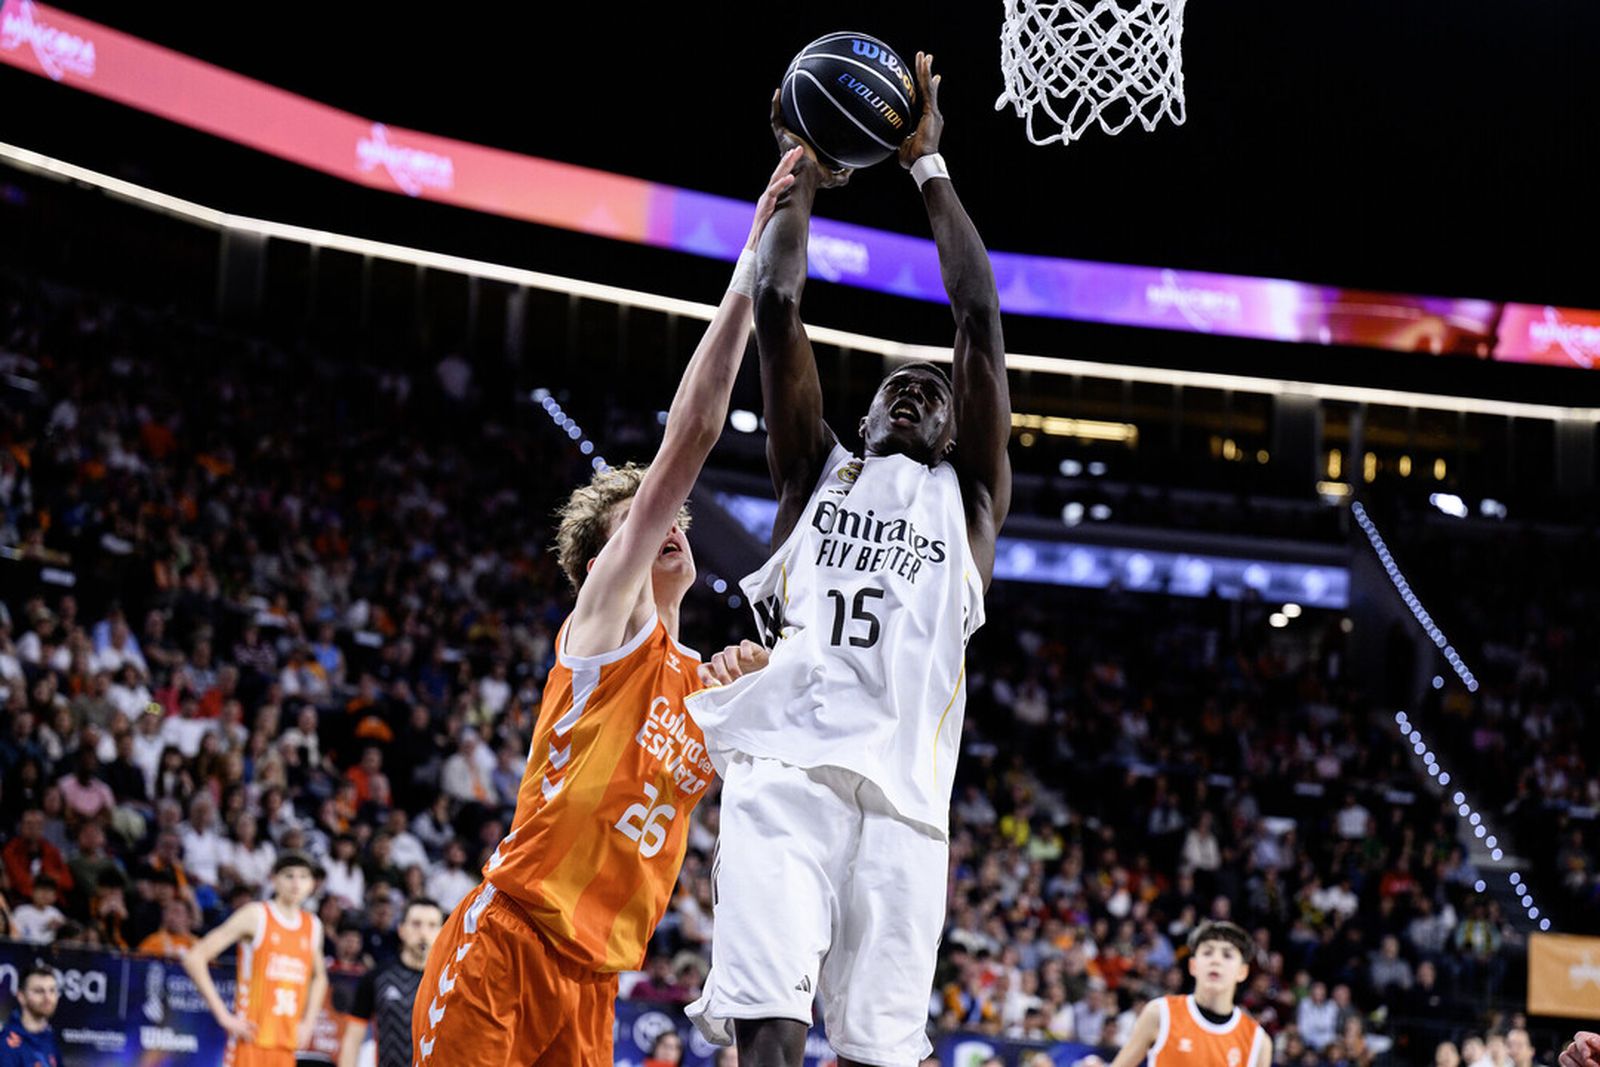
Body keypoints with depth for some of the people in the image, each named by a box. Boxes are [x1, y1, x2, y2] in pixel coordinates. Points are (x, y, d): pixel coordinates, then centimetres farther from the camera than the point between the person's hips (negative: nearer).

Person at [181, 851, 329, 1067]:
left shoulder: (313, 926, 13)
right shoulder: (256, 915, -4)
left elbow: (319, 976, 33)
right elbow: (195, 958, -10)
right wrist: (224, 1017, -12)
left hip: (286, 1045, 6)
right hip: (251, 1039, -6)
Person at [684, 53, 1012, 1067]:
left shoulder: (969, 493, 24)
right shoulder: (817, 473, 26)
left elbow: (980, 316, 16)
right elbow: (777, 307, 17)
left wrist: (930, 167, 19)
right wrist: (801, 176, 23)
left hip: (902, 788, 0)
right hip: (784, 765, 0)